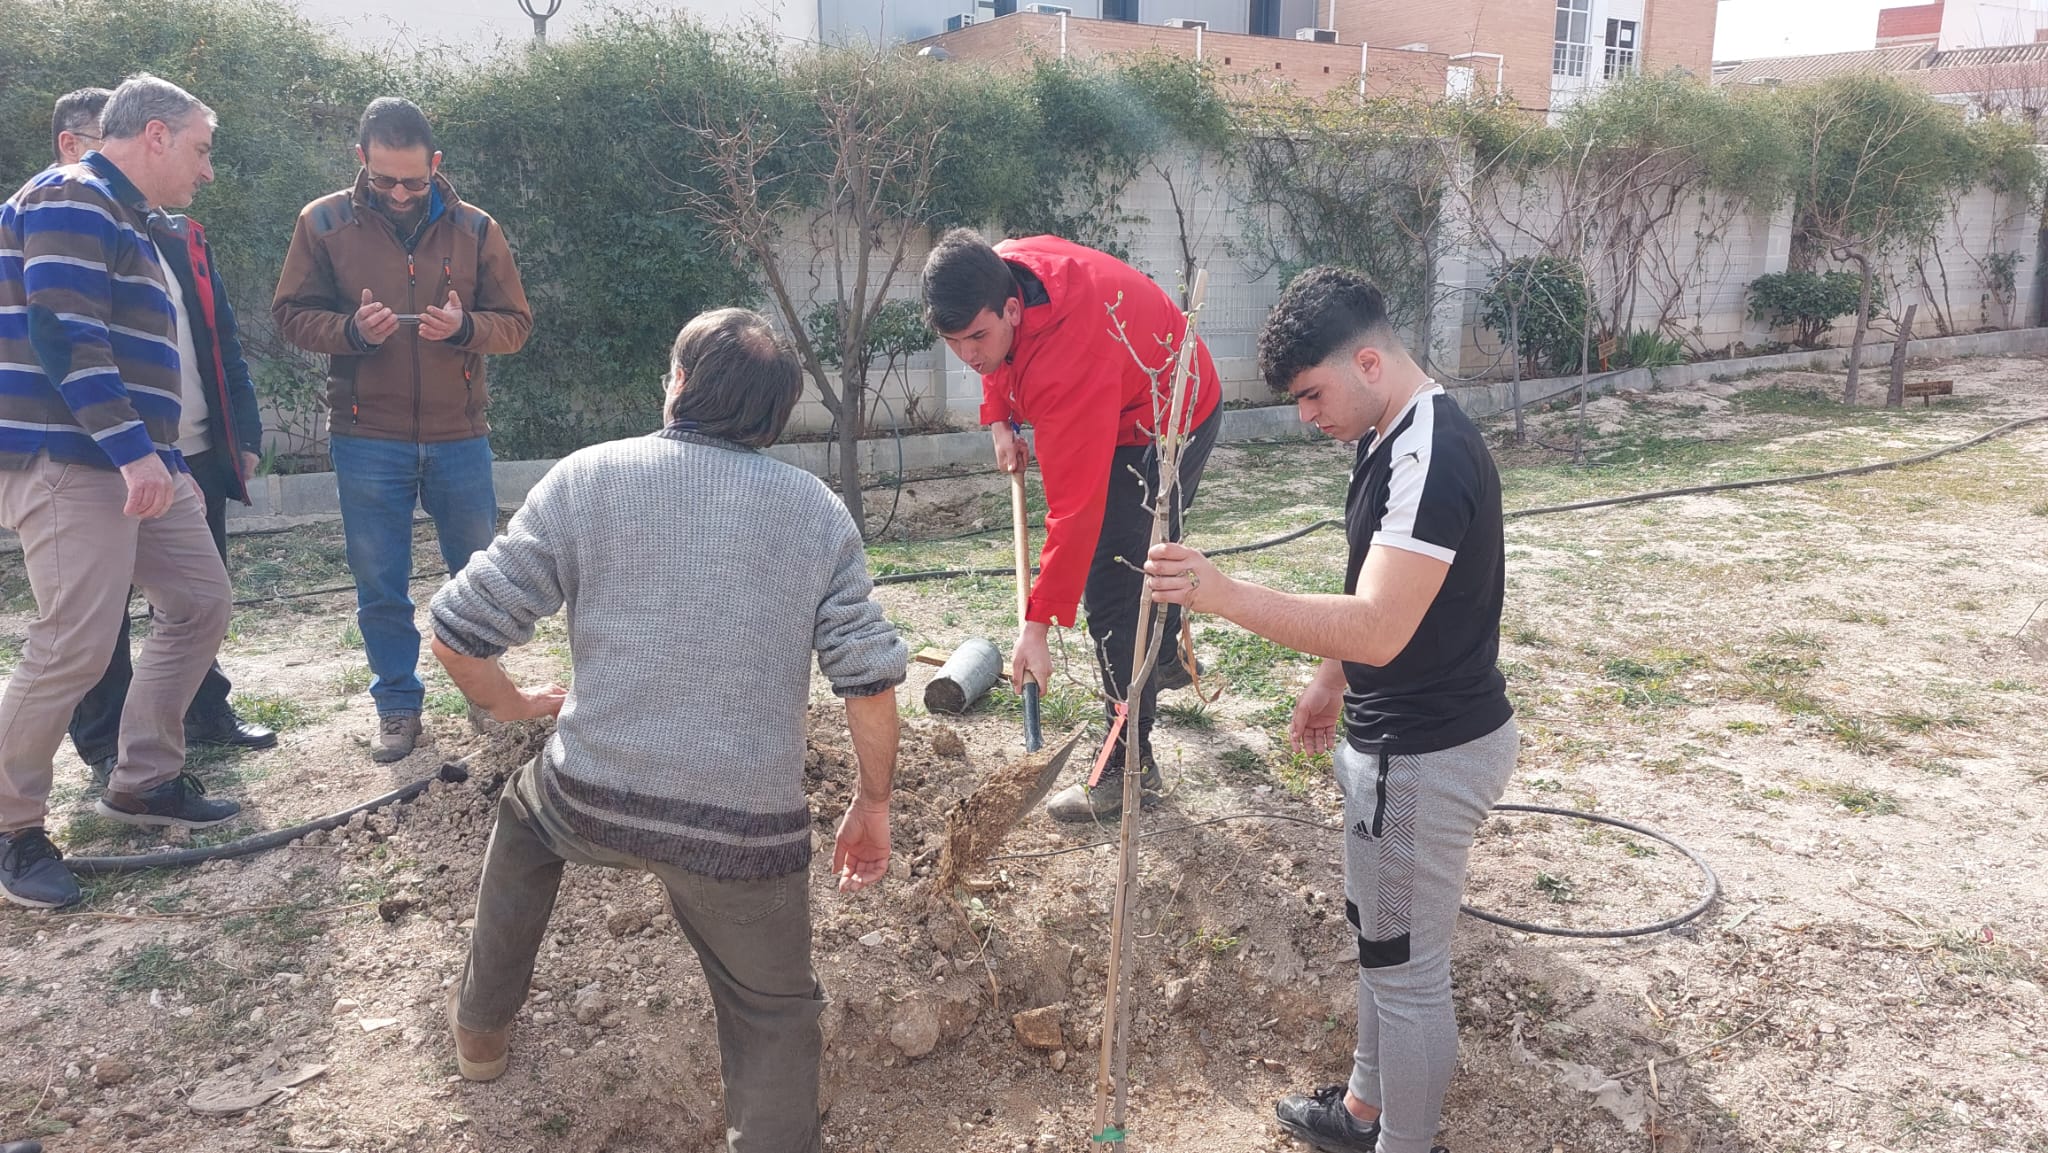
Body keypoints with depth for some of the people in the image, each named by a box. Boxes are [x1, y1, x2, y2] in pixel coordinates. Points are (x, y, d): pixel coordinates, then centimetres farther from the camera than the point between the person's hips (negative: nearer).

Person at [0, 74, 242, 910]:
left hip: (133, 462, 10)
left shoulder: (123, 218, 21)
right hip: (68, 461, -10)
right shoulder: (72, 200, -10)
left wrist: (153, 455, 25)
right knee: (73, 647, -10)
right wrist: (132, 449, -25)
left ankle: (142, 780, 21)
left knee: (200, 605, 11)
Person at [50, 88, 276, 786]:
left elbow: (223, 342, 15)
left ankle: (206, 714, 30)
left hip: (197, 452, 6)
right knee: (101, 608, 6)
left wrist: (243, 434, 9)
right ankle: (107, 746, 18)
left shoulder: (181, 238, 14)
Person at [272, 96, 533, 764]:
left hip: (459, 436, 1)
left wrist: (465, 327, -20)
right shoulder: (324, 223, 0)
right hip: (366, 439, 0)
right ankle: (398, 704, 23)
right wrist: (350, 329, -18)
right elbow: (291, 314, 2)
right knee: (380, 585, 7)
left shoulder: (475, 229, 0)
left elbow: (516, 324, 1)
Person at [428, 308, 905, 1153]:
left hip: (592, 803, 1)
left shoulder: (587, 477, -2)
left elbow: (458, 632, -1)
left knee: (526, 815, 36)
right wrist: (873, 804, 12)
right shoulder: (819, 510, 2)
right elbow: (870, 679, -1)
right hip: (748, 828, -1)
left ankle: (481, 1025, 50)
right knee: (772, 1014, 18)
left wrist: (510, 701, 20)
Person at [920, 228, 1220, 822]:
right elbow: (997, 356, 7)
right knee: (1145, 543, 30)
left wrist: (1036, 625, -41)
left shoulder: (1068, 361, -44)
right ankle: (1170, 657, 56)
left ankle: (1132, 764, -3)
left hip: (1168, 424, -9)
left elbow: (1074, 506, -42)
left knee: (1112, 590, -14)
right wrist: (999, 420, -5)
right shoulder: (990, 276, -19)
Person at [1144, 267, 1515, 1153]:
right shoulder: (1395, 439, 6)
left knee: (1406, 965, 7)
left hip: (1427, 756, -11)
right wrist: (1332, 680, 21)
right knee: (1380, 937, 24)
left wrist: (1223, 596, -39)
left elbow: (1378, 628, -35)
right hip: (1395, 735, 11)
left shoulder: (1430, 461, -27)